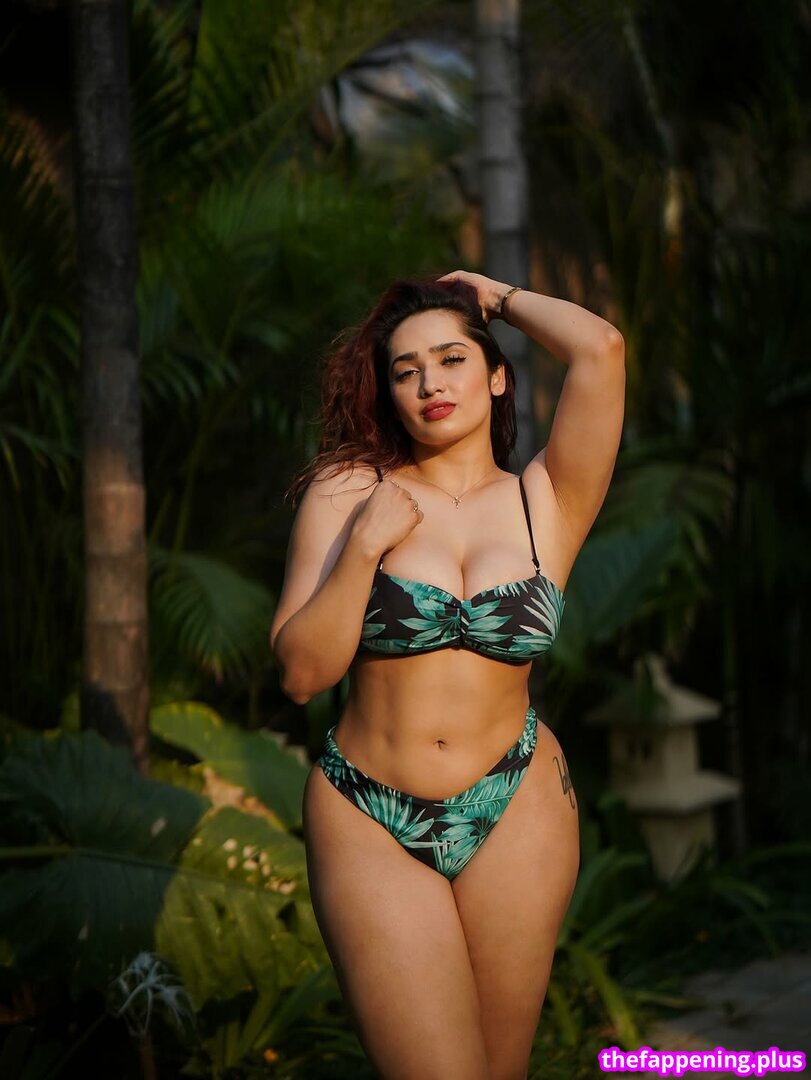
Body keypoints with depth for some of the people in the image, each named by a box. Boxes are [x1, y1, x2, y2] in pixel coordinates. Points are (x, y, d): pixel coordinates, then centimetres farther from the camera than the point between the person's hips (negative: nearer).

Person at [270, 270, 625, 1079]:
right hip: (369, 825, -1)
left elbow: (601, 348, -11)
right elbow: (301, 672, -4)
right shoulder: (346, 493, 1)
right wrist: (363, 547, -14)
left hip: (516, 820, 1)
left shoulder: (546, 503, 2)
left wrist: (500, 298, 5)